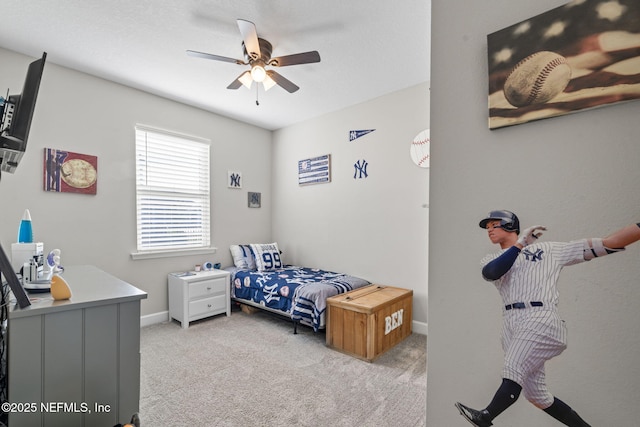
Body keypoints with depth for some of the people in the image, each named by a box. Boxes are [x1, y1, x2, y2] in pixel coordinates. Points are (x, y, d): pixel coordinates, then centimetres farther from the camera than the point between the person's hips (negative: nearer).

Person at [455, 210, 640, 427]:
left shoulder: (550, 250, 12)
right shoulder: (492, 260, 15)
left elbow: (607, 244, 10)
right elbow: (491, 273, -9)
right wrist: (520, 243, -4)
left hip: (541, 321, -4)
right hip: (511, 325, 4)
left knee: (513, 371, -24)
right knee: (536, 395, 8)